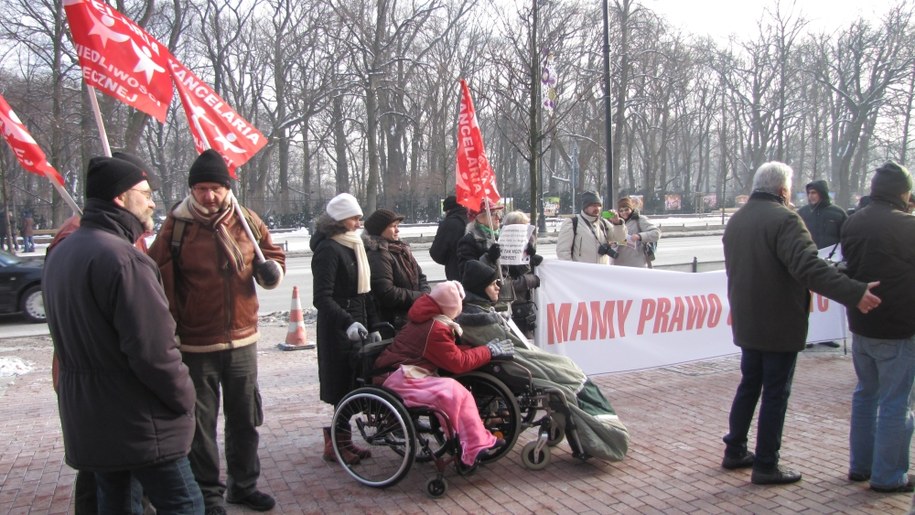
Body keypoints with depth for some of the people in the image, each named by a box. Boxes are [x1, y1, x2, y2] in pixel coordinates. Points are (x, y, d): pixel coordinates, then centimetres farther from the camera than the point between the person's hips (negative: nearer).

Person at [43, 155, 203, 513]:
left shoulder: (61, 253, 9)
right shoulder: (122, 257, -23)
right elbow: (154, 350, -26)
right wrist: (185, 398, -10)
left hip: (87, 422, 9)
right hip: (139, 423, -9)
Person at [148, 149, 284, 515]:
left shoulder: (247, 221, 1)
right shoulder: (177, 226, -8)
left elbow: (272, 253, 14)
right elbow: (156, 276, -5)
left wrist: (272, 269, -9)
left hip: (242, 339, 3)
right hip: (196, 345, -3)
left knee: (245, 419, 15)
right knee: (201, 425, 6)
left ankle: (244, 484, 33)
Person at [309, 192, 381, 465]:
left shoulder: (354, 246, 15)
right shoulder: (328, 249, -12)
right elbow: (322, 297, -20)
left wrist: (373, 326, 14)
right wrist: (348, 323, -31)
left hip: (356, 325, 8)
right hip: (336, 329, -8)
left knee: (352, 385, 12)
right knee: (341, 386, -3)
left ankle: (342, 440, 22)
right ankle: (336, 444, 8)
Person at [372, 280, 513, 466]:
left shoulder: (427, 319, 12)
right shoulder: (436, 329, -17)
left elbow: (451, 351, 13)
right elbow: (458, 362, -15)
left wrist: (485, 348, 5)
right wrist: (489, 351, -5)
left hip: (405, 375, 10)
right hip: (401, 379, -10)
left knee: (458, 392, -1)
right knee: (453, 391, -23)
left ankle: (478, 440, -3)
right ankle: (475, 448, -18)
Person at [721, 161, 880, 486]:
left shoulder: (737, 220, 10)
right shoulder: (784, 219, -19)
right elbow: (810, 268, -30)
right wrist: (855, 292, -31)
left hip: (746, 323, 8)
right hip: (779, 325, -8)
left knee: (749, 386, 18)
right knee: (776, 393, 2)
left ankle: (735, 451, 26)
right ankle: (766, 466, 9)